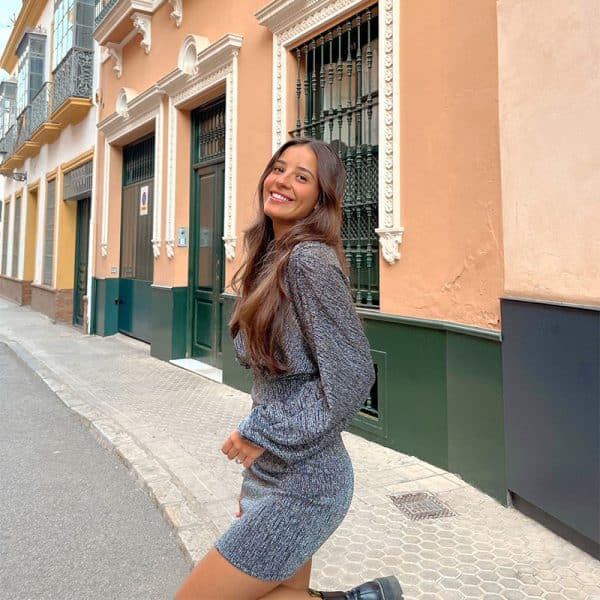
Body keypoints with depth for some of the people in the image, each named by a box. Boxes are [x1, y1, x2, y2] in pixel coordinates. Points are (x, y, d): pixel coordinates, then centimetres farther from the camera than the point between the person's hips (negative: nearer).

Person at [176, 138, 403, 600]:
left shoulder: (310, 260, -19)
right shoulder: (272, 260, 9)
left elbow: (351, 377, -22)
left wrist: (262, 433, -16)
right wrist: (254, 481, 17)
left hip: (301, 484, -9)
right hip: (271, 475, 9)